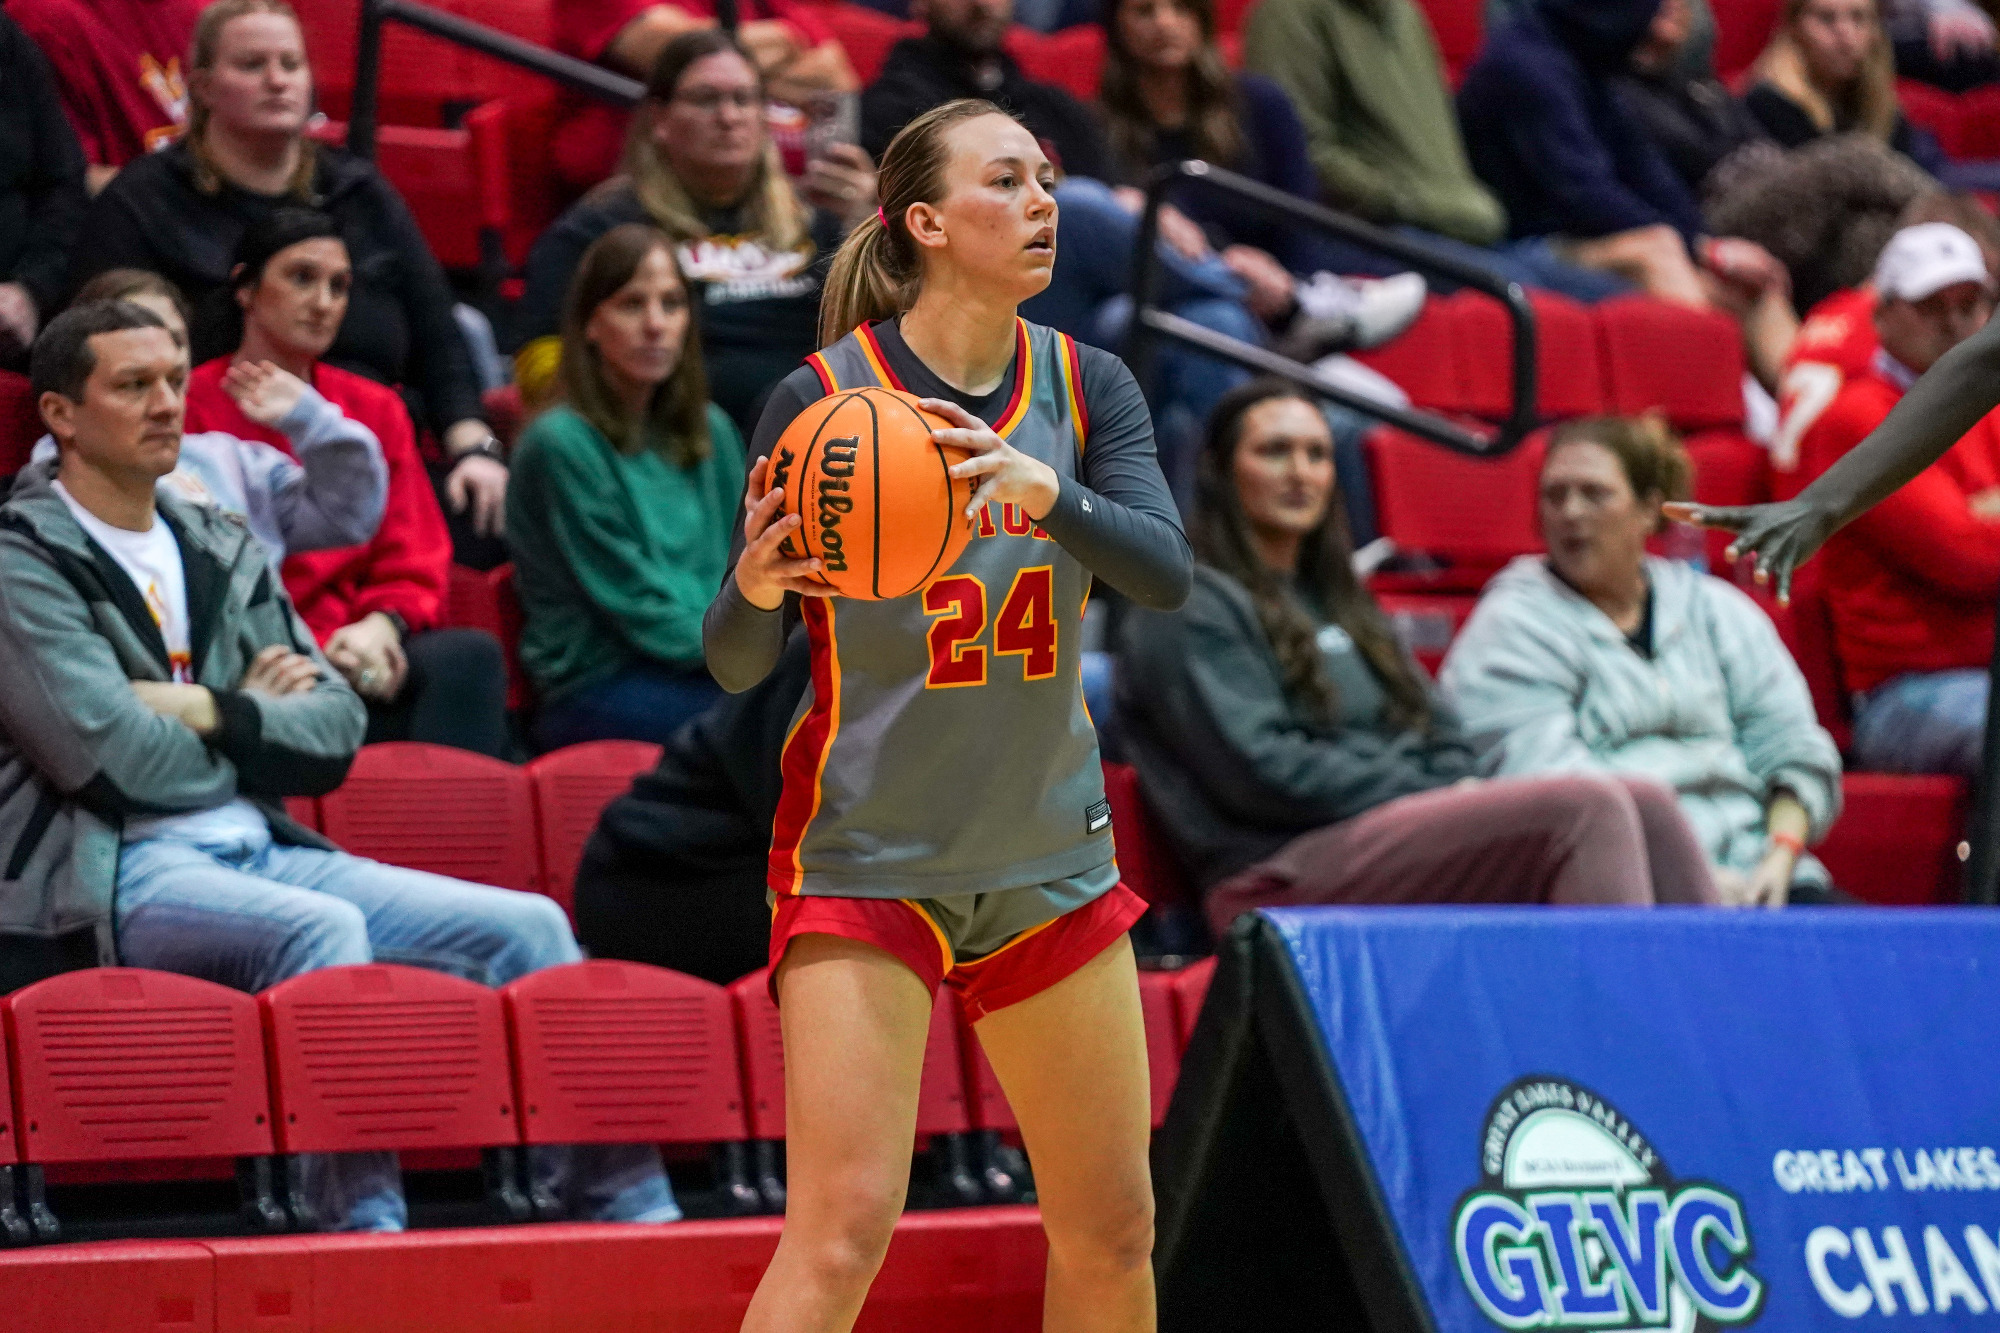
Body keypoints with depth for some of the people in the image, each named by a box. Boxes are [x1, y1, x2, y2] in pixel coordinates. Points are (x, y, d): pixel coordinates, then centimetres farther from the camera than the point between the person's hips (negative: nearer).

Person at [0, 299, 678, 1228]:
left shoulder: (221, 551, 20)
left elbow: (336, 730, 12)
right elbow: (111, 758, -14)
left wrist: (217, 717, -6)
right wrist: (257, 716, 2)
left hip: (261, 852, 8)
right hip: (112, 873, -7)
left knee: (527, 926, -4)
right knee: (323, 927, -35)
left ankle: (630, 1206, -1)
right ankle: (361, 1222, -36)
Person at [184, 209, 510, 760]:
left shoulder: (376, 410, 21)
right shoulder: (190, 409, 6)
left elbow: (416, 565, 16)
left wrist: (380, 625, -9)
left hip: (355, 652, 5)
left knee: (472, 653, -31)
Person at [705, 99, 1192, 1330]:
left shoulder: (1086, 387, 1)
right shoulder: (821, 396, -11)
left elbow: (1164, 572, -16)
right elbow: (737, 663, -9)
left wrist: (1044, 490, -34)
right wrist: (757, 587, -31)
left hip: (1047, 852, 5)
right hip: (865, 853, -5)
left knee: (1113, 1229, 10)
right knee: (843, 1229, -16)